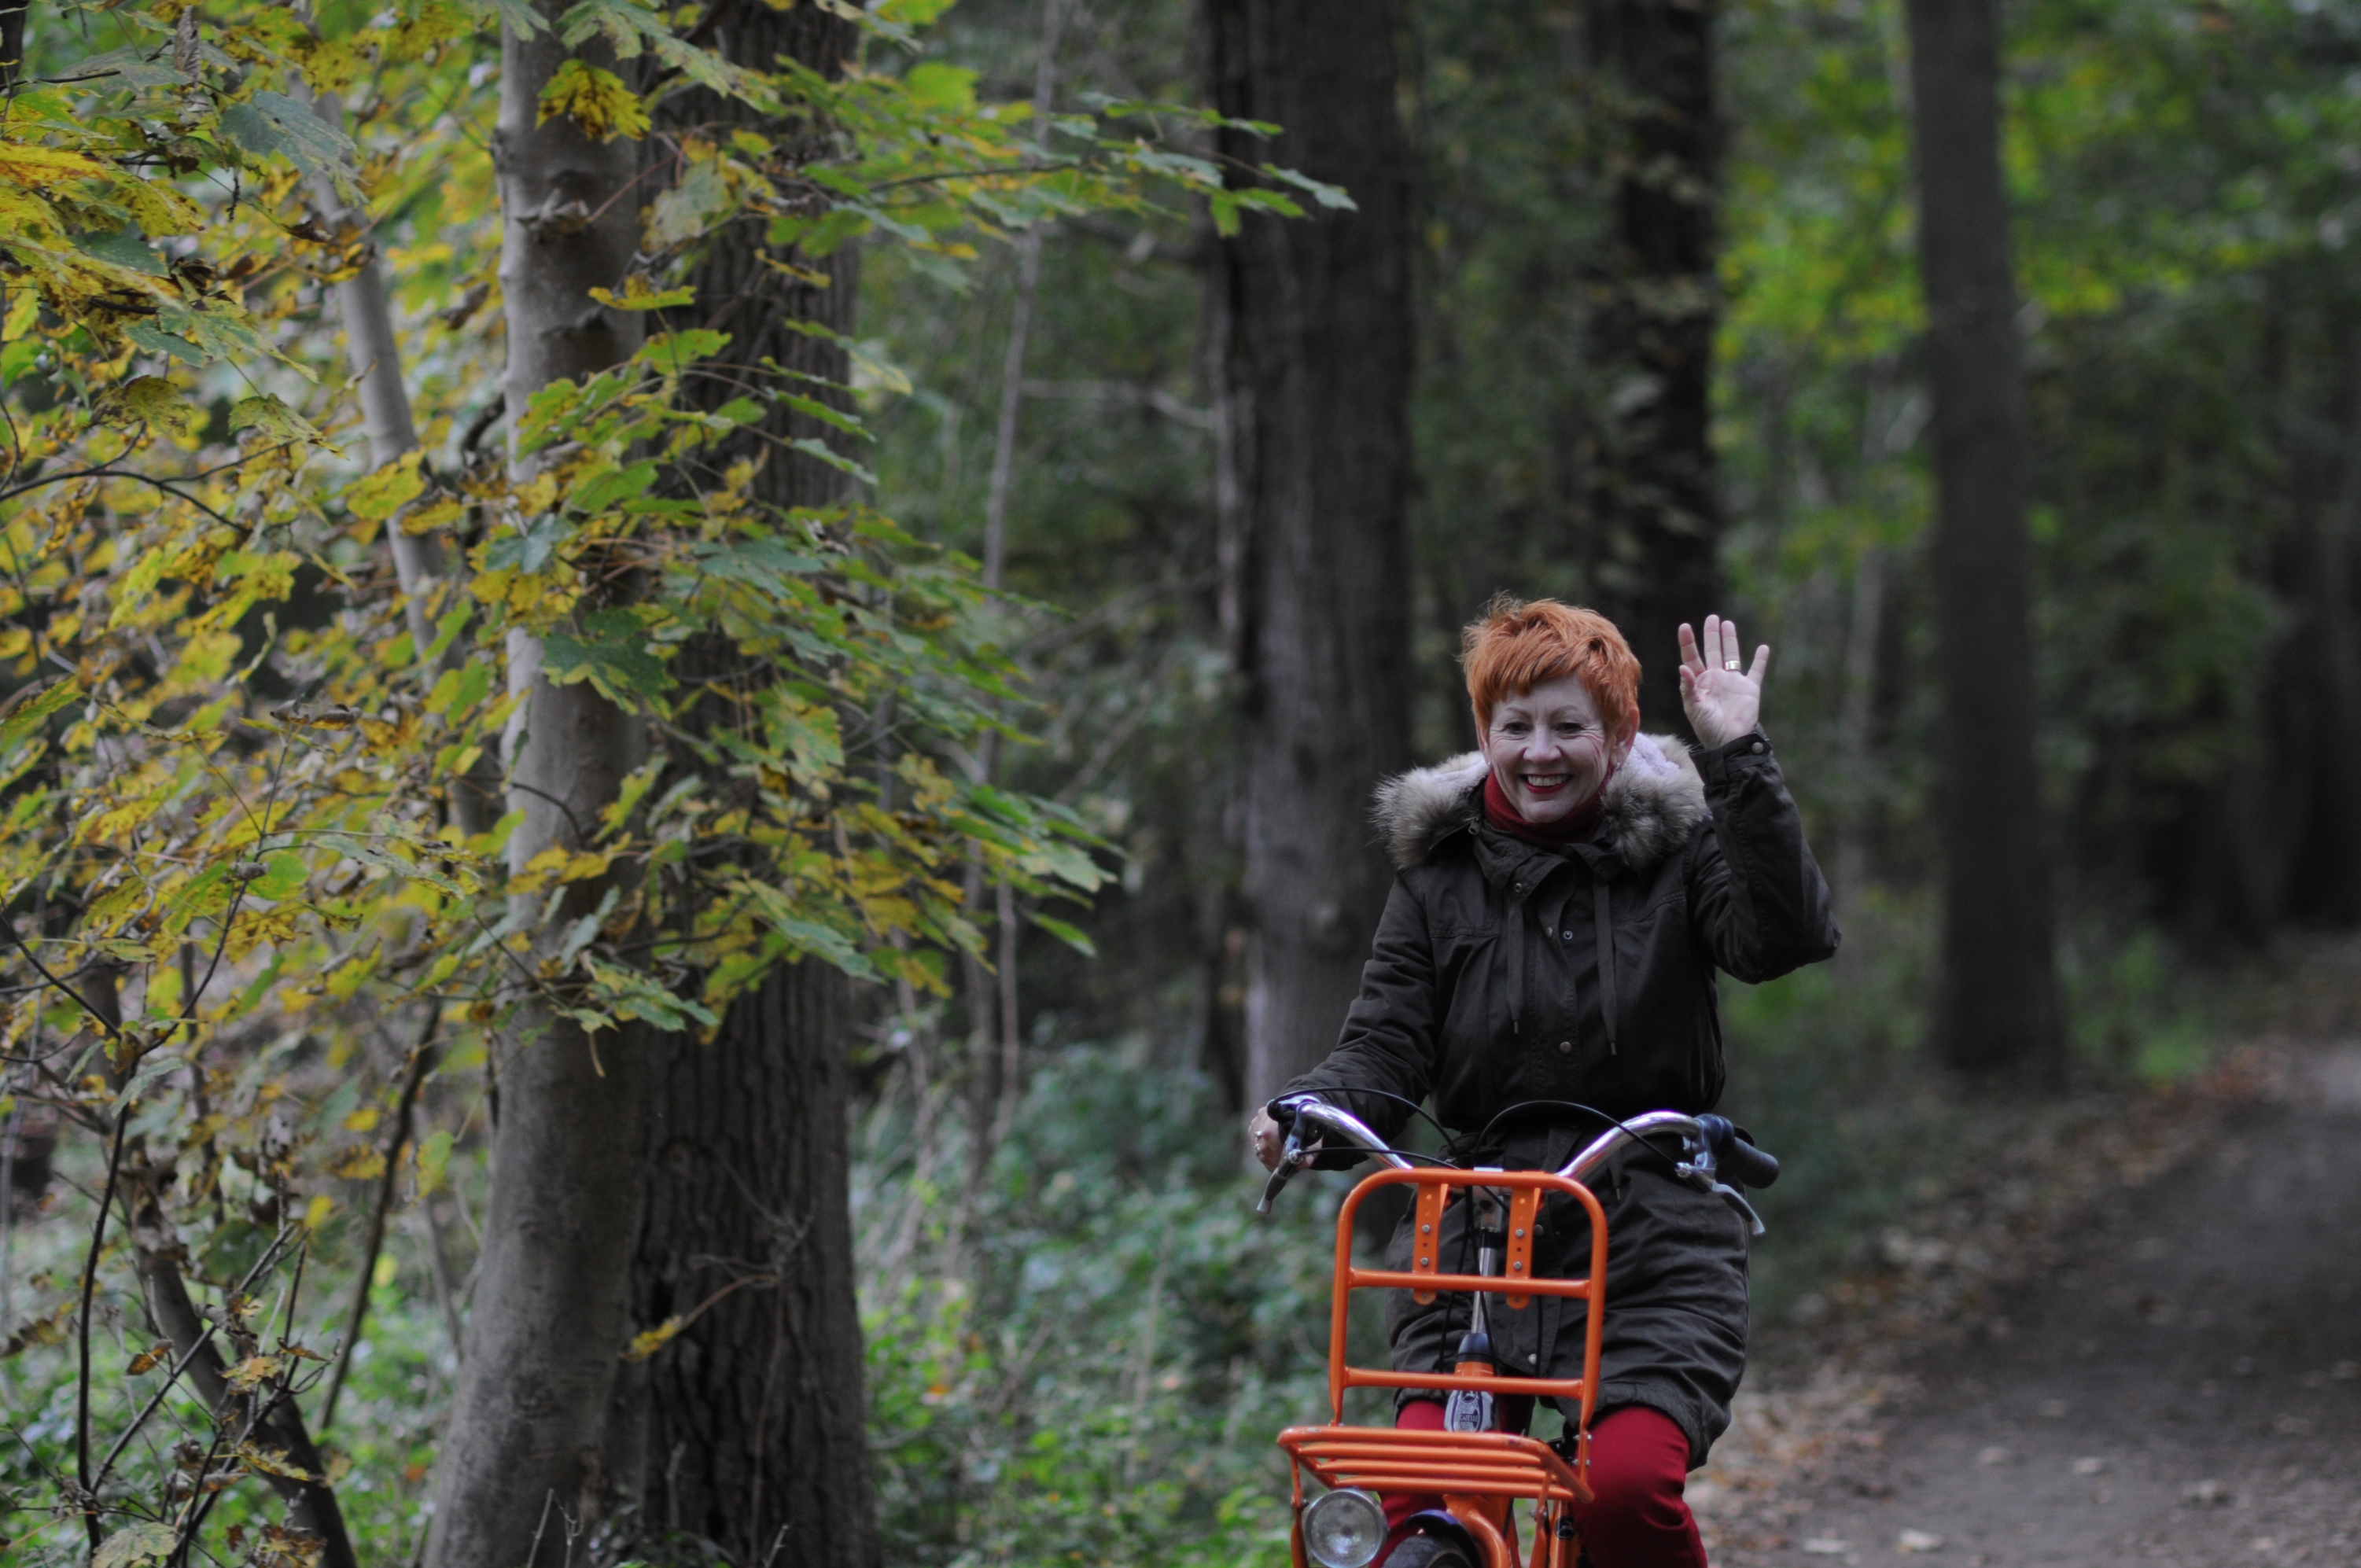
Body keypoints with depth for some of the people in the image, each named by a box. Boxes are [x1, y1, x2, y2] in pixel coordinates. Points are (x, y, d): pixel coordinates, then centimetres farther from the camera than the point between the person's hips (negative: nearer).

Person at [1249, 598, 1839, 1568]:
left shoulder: (1675, 844, 4)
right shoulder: (1440, 867, 11)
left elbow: (1786, 939, -15)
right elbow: (1387, 1042, 5)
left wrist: (1737, 757, -19)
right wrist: (1309, 1109, -16)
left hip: (1652, 1232, -2)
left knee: (1628, 1482, -22)